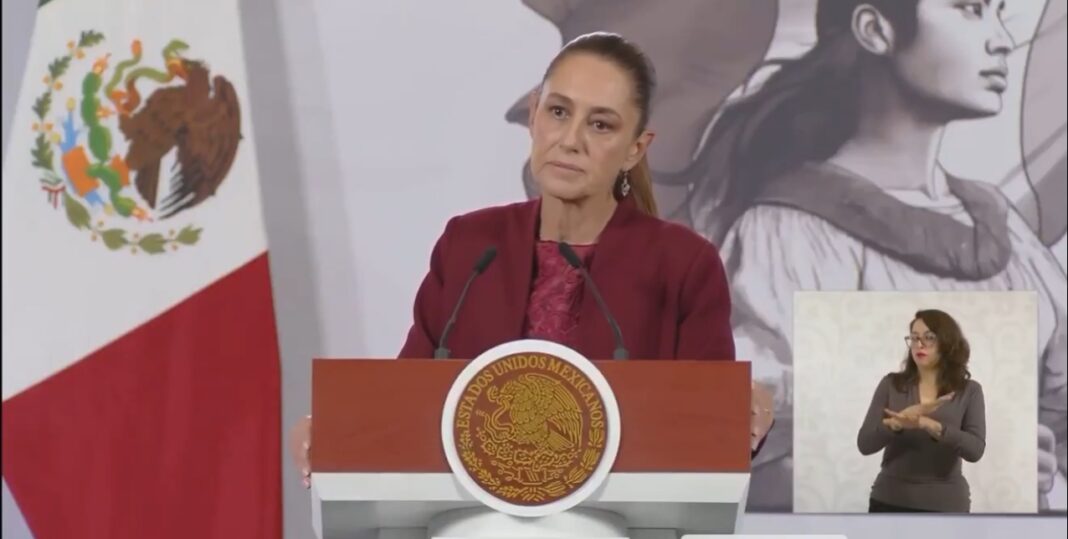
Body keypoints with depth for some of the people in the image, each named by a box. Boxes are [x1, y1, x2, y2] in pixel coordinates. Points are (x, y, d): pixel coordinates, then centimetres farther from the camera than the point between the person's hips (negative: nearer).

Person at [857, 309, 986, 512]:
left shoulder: (969, 391, 2)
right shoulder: (891, 385, 4)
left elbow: (975, 449, -13)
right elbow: (865, 443, -5)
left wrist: (929, 425, -27)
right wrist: (901, 421, -24)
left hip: (945, 505, -1)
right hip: (890, 502, 1)